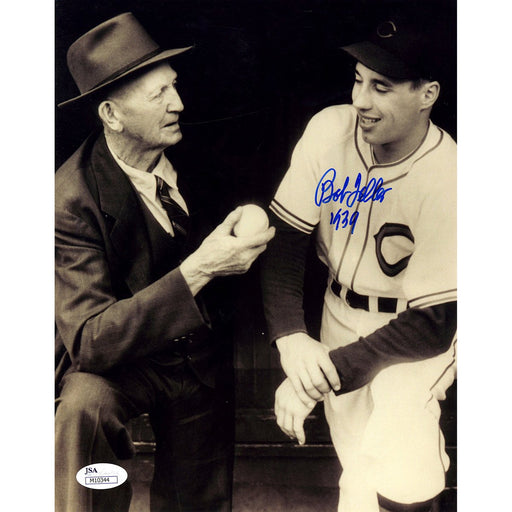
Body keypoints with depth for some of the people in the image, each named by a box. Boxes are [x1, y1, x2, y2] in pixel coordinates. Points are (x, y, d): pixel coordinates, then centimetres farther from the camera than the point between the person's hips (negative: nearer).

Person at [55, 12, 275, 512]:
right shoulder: (72, 199, -27)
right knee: (83, 403, -37)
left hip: (200, 359, 5)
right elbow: (90, 341, -34)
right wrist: (196, 270, -42)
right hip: (121, 360, -5)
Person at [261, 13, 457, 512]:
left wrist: (329, 371, -25)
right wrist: (291, 337, -22)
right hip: (341, 315, 4)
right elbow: (284, 234, -8)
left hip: (414, 333, -3)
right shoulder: (329, 129, -13)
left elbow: (432, 326, -21)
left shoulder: (446, 181, -25)